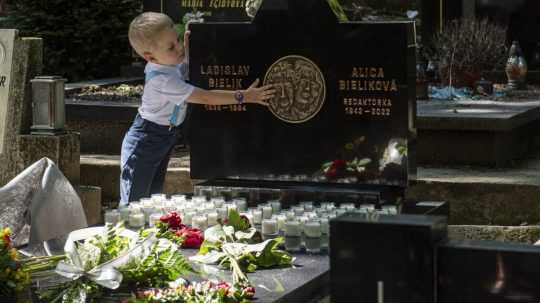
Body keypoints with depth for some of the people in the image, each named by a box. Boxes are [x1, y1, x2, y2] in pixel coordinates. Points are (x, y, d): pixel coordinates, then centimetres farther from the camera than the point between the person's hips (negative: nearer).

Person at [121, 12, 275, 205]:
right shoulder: (162, 80, -31)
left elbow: (186, 63, 23)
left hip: (165, 138, 9)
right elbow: (205, 97, -31)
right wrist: (244, 96, -29)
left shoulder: (170, 62, -4)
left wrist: (187, 39, 6)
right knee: (133, 202, -7)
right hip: (145, 143, -9)